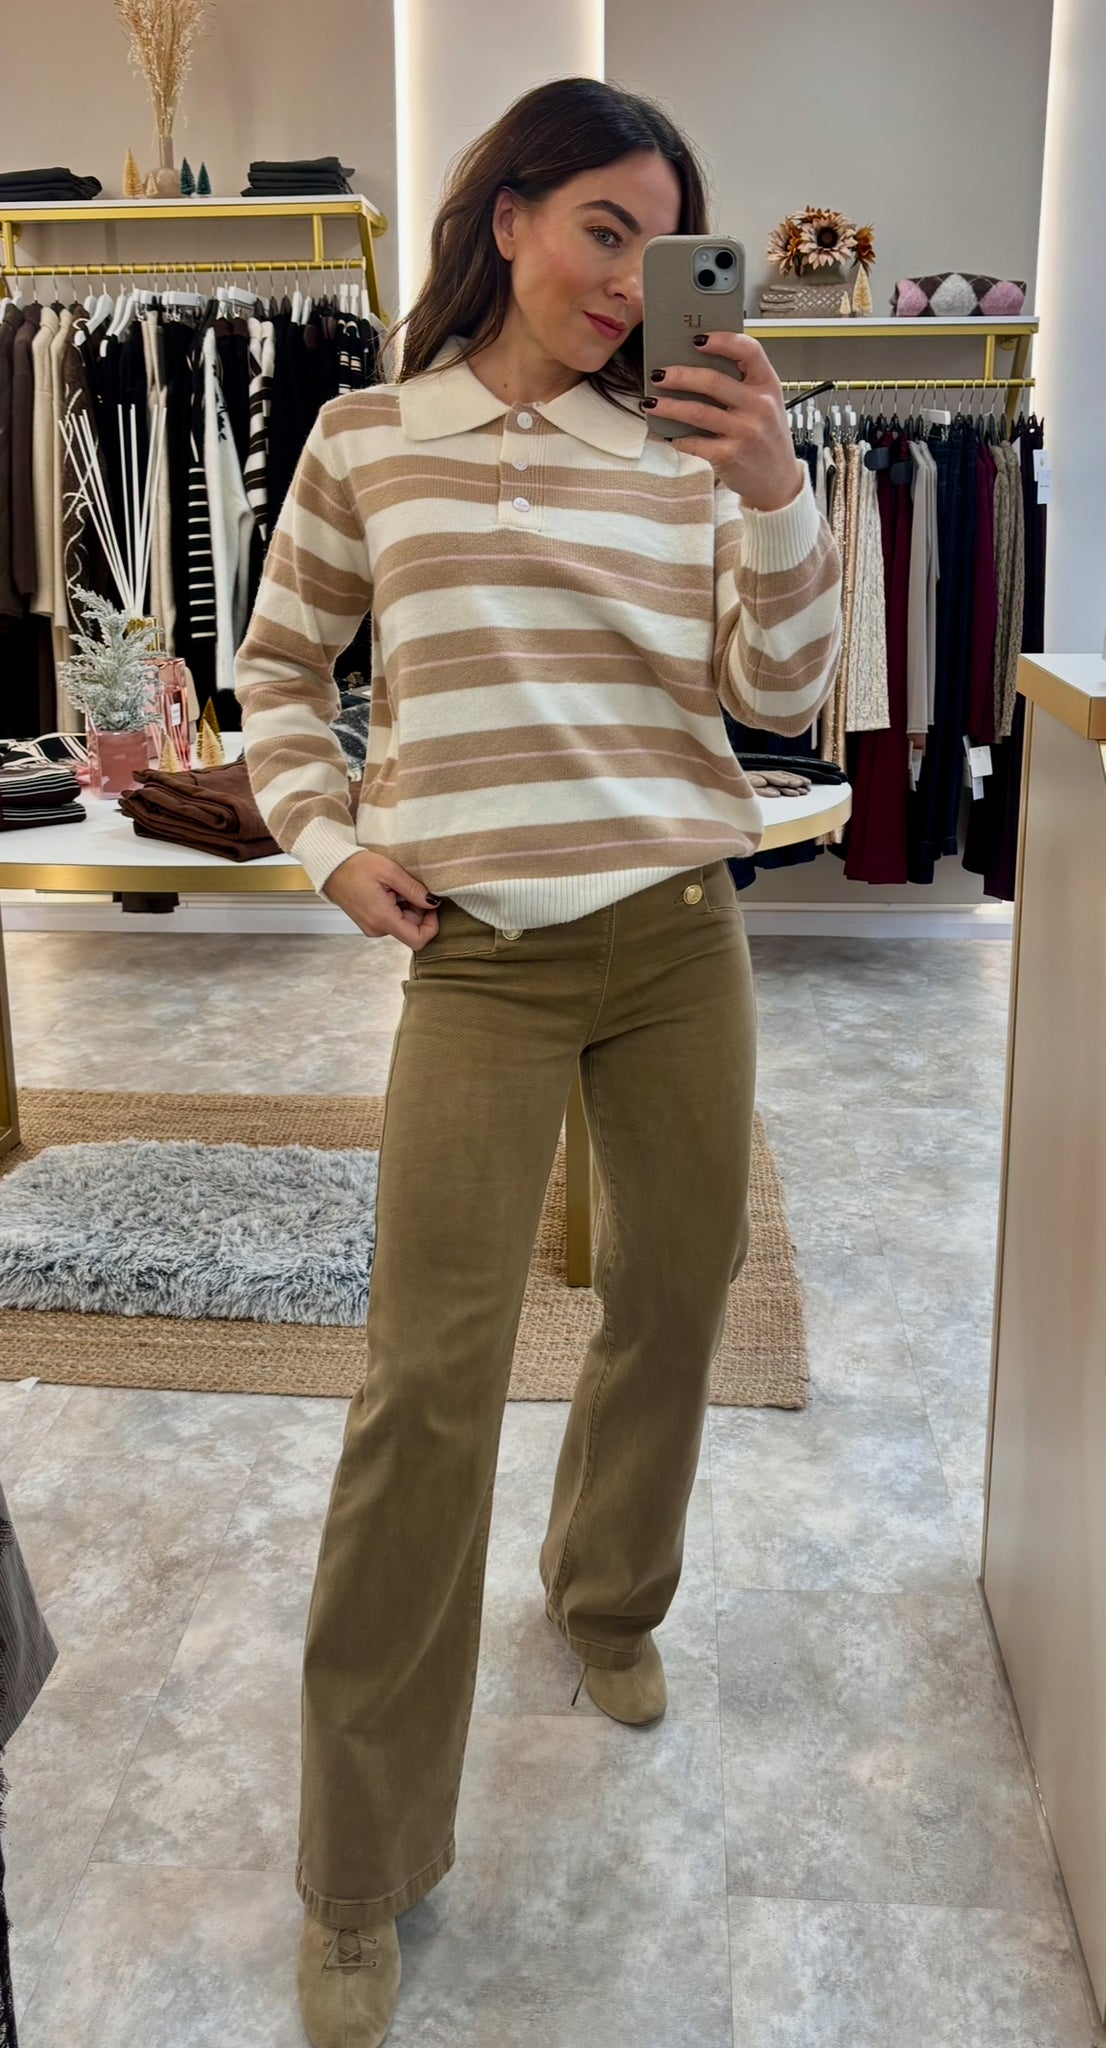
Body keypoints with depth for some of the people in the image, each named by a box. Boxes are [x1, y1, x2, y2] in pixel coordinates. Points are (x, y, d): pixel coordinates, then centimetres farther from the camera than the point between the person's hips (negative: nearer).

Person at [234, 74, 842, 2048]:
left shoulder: (683, 452, 8)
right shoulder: (367, 440, 4)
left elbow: (781, 687, 0)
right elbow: (277, 665, 14)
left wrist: (774, 484, -14)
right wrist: (331, 844, 0)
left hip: (679, 936, 3)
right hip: (477, 957, -3)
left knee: (674, 1299, 13)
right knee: (429, 1374, -6)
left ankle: (607, 1603, 43)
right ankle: (361, 1875, 8)